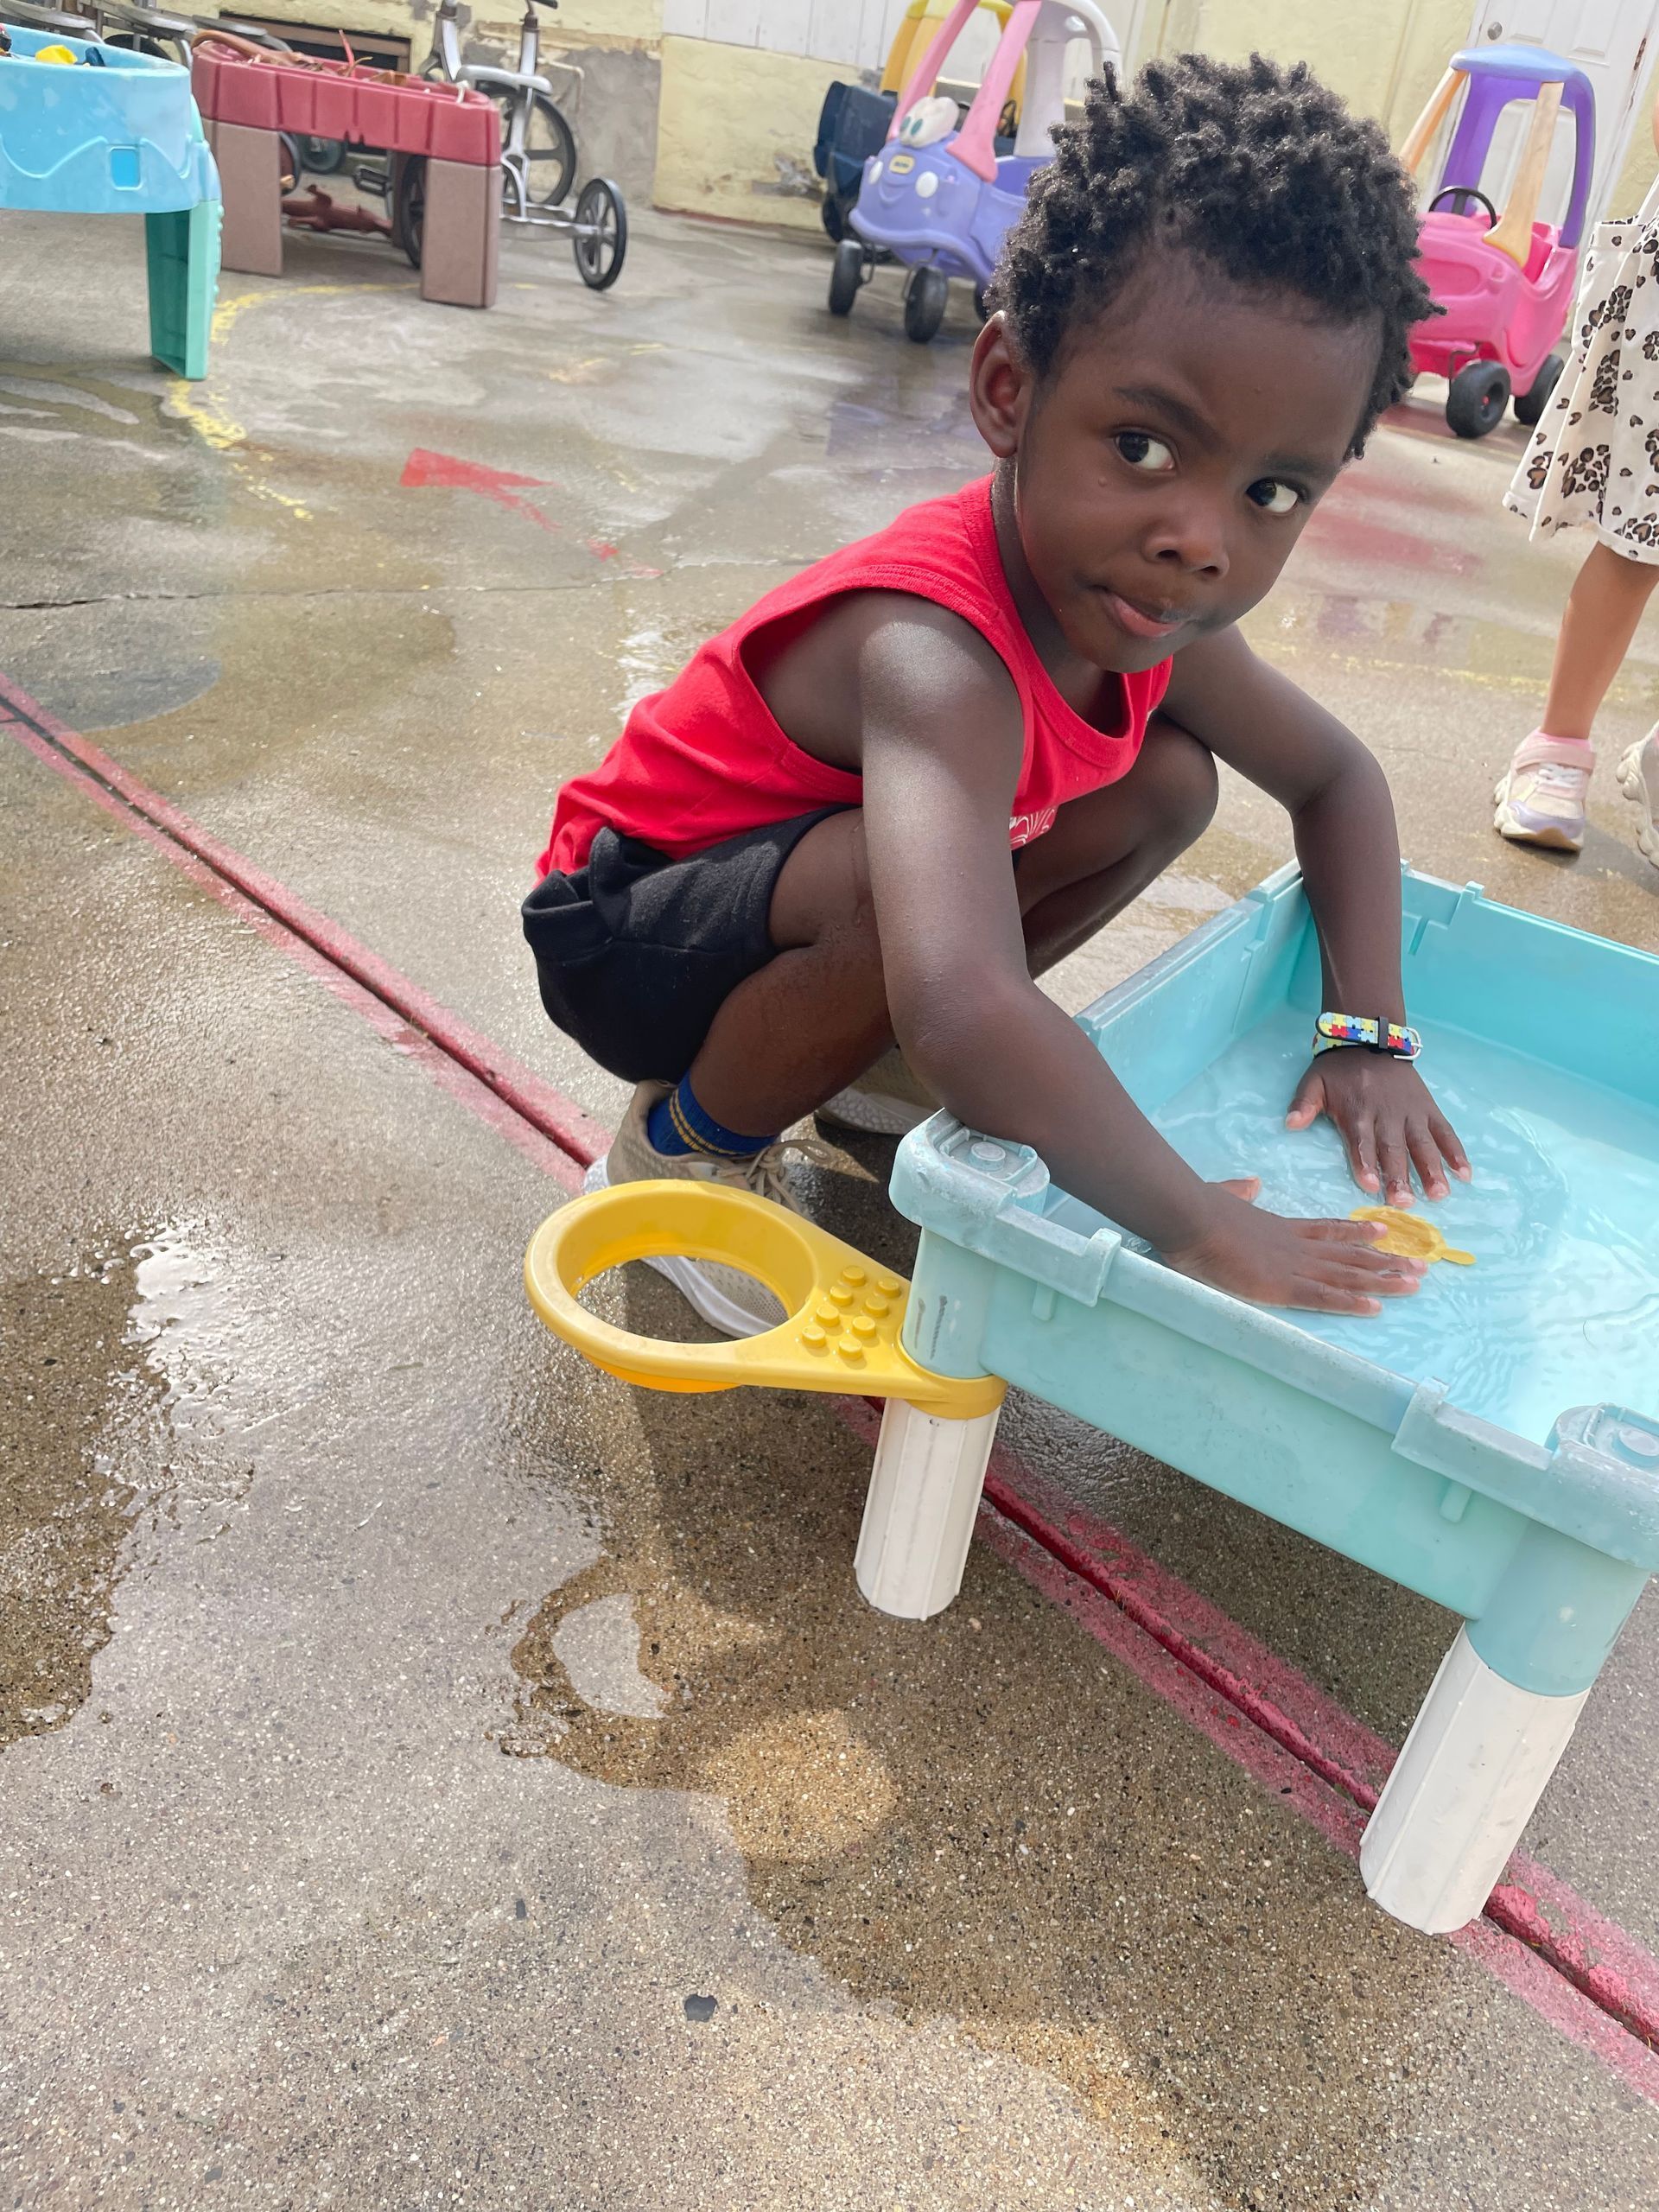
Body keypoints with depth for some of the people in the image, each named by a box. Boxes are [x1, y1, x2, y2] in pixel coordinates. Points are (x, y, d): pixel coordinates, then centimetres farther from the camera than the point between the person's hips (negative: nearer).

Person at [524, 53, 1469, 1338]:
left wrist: (1372, 1036, -6)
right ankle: (683, 1151, -9)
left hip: (785, 891, 8)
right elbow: (965, 1014, -53)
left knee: (1170, 778, -3)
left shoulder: (1138, 604, -11)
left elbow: (1335, 778, 5)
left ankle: (863, 1048, 9)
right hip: (625, 930, -7)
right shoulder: (939, 661, -37)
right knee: (900, 880, -39)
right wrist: (1193, 1223, -40)